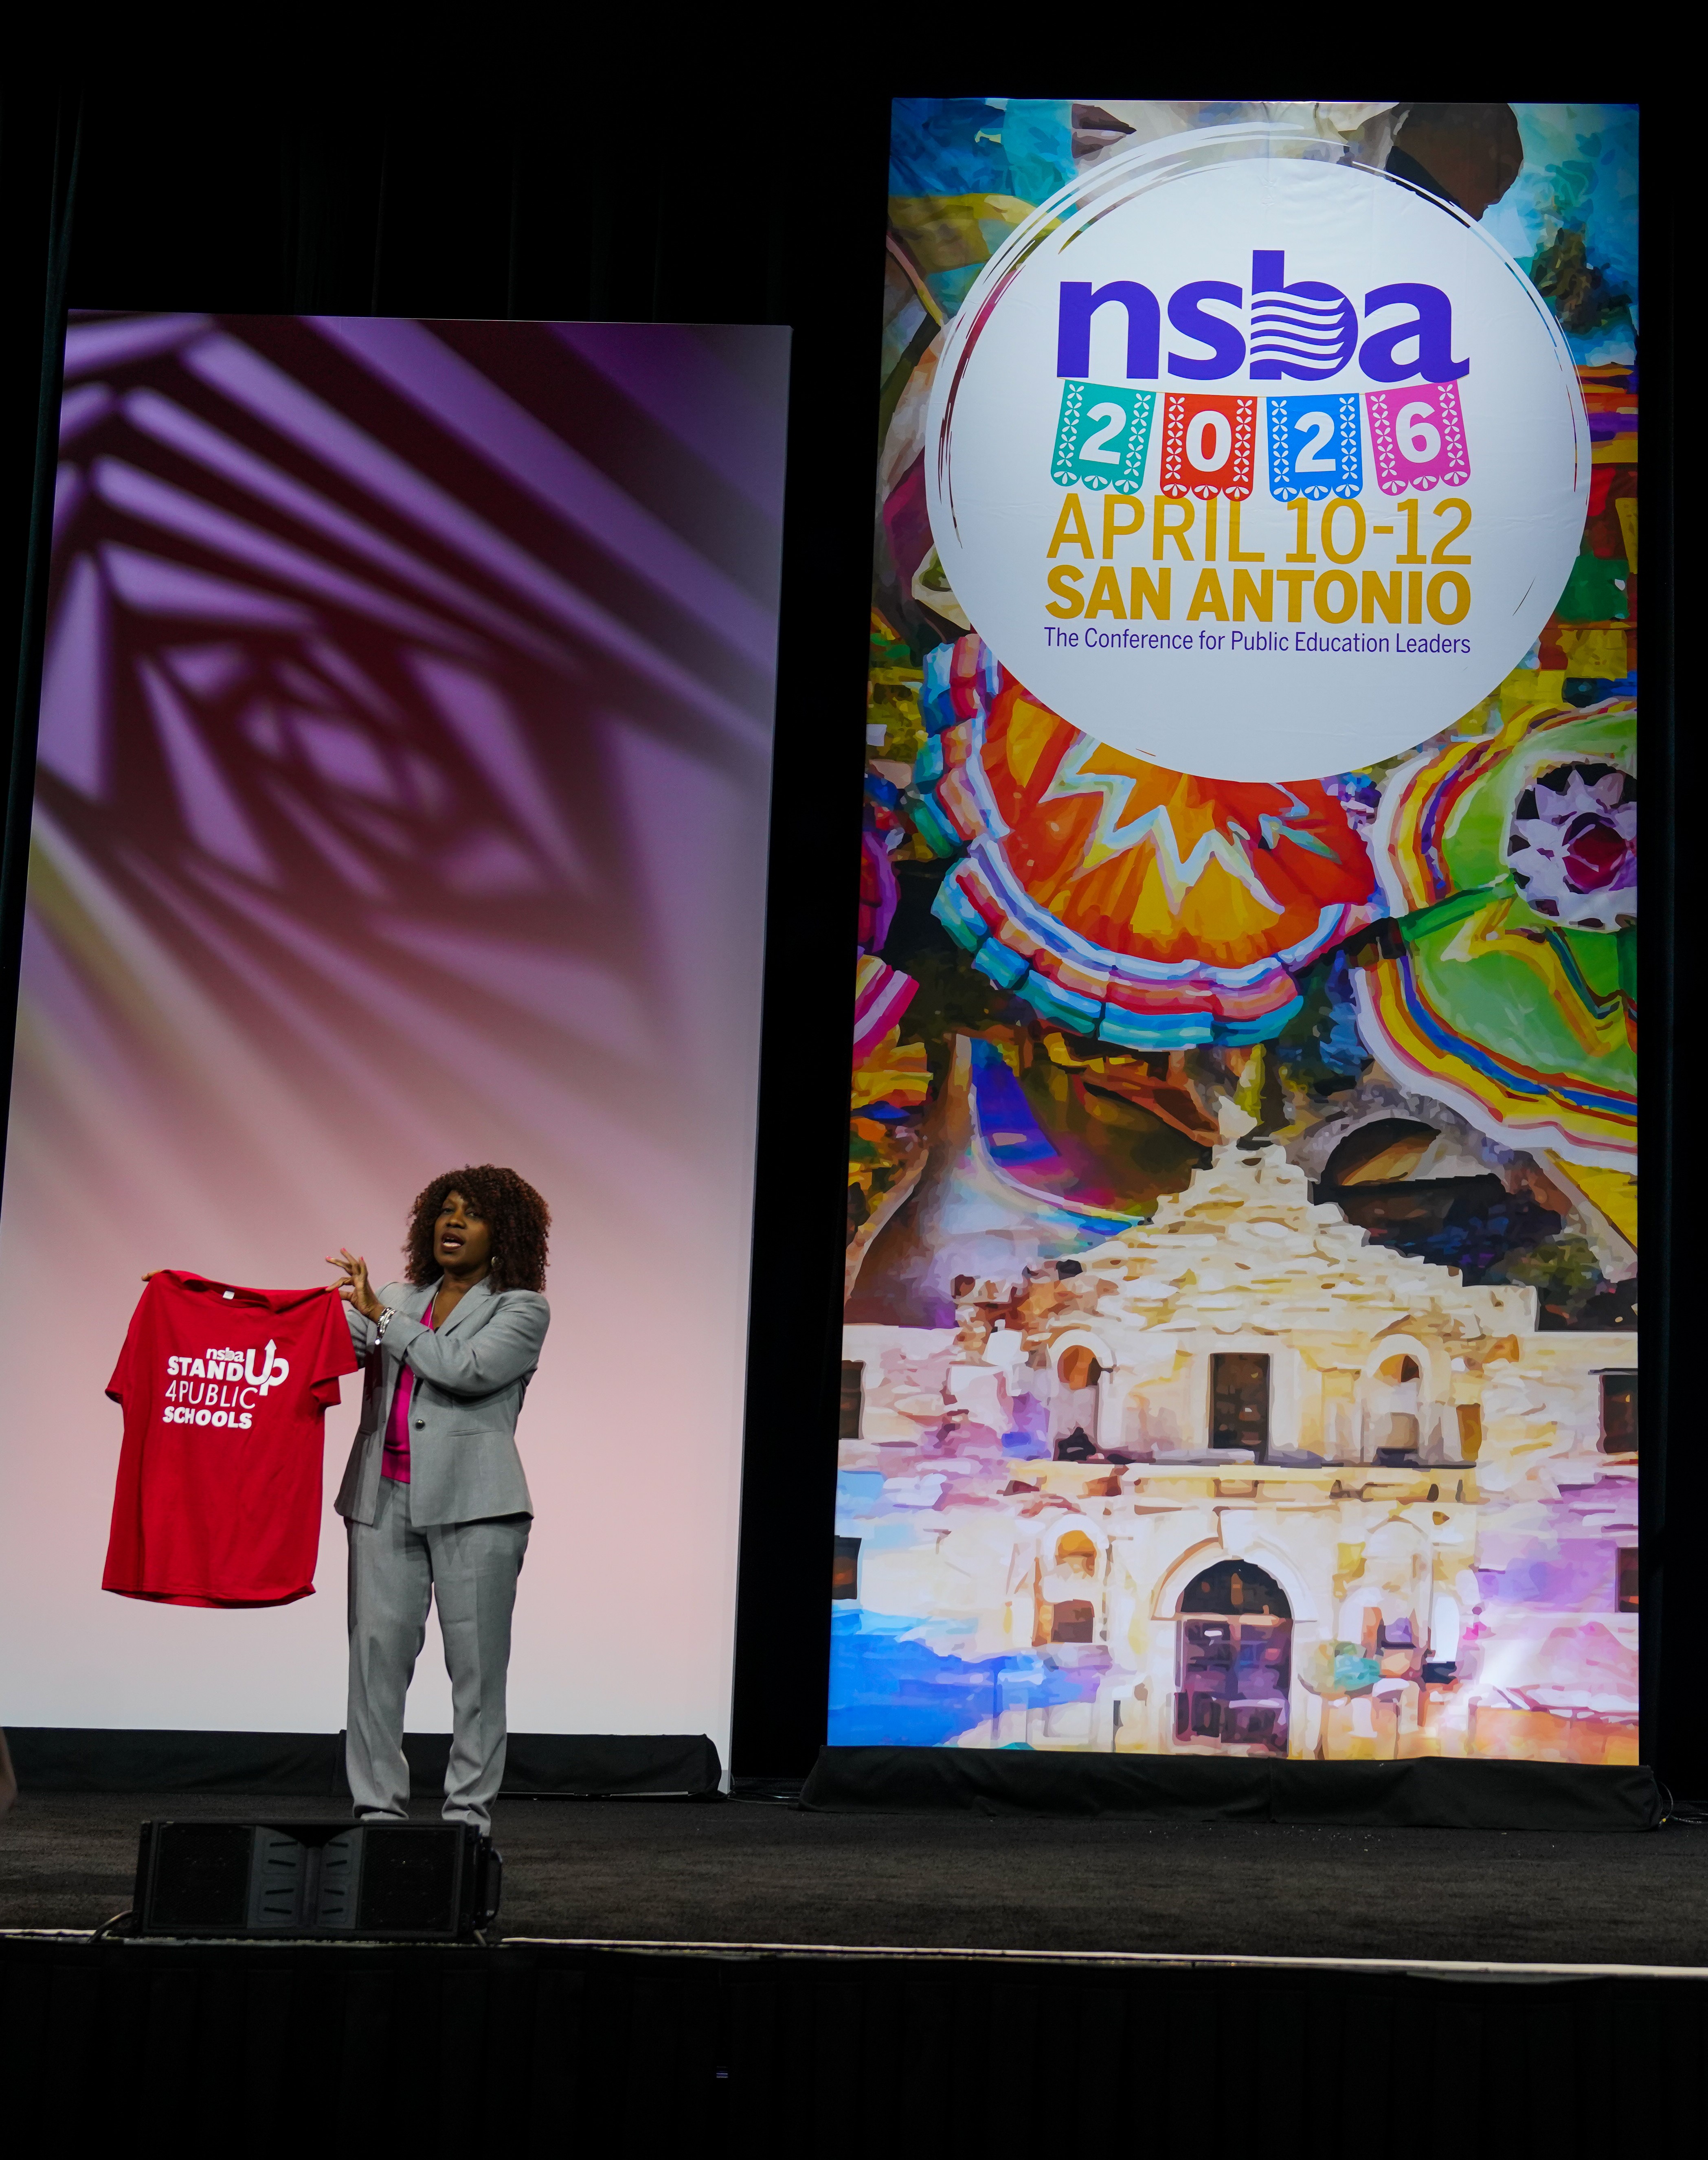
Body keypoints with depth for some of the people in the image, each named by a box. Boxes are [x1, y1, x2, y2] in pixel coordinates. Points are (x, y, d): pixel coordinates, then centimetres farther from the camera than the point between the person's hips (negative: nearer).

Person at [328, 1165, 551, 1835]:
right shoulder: (397, 1299, 19)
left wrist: (381, 1313, -9)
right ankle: (377, 1810, 4)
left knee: (477, 1661, -3)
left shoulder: (521, 1309, 4)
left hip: (472, 1504, -4)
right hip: (384, 1501, 4)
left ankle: (469, 1811, 2)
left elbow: (466, 1369, -12)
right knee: (377, 1651, -1)